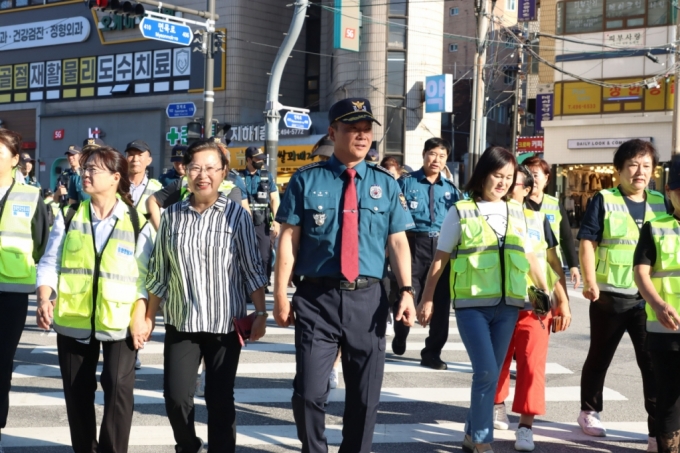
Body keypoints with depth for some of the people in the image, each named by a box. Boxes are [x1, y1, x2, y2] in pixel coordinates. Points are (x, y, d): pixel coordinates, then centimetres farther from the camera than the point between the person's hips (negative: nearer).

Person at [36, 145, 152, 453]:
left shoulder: (136, 222, -1)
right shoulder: (68, 217, 4)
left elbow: (144, 275, -1)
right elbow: (50, 263, 3)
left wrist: (140, 318, -10)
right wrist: (44, 300, -14)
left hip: (119, 322, -3)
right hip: (73, 320, 3)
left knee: (118, 386, -14)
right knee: (77, 393, 10)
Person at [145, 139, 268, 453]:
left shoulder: (237, 215, -3)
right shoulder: (172, 216, 3)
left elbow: (252, 269, -1)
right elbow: (159, 272, 9)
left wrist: (260, 313, -7)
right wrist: (149, 317, 9)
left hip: (225, 322, -2)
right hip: (181, 322, 2)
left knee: (220, 400, 5)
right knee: (176, 397, -2)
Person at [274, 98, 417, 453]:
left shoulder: (385, 184, 8)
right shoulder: (306, 180, 1)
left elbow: (398, 241, 5)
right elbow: (288, 239, -1)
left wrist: (406, 291, -7)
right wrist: (281, 294, -6)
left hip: (367, 298, 2)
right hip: (316, 297, -2)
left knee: (365, 393, 11)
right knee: (309, 392, -3)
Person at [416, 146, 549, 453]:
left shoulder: (516, 212, 12)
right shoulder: (461, 211, 0)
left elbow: (529, 257, 18)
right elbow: (440, 259, 2)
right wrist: (427, 299, 0)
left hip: (507, 305, 4)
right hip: (472, 304, -4)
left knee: (491, 373, 8)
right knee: (485, 371, -13)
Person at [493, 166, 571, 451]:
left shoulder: (538, 220, 3)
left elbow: (553, 263, 6)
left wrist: (563, 302, 2)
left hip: (534, 305, 0)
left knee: (532, 364, -7)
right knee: (497, 361, 12)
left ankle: (525, 426, -2)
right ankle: (498, 405, 36)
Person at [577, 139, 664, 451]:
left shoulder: (661, 203, 9)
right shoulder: (604, 201, -3)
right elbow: (587, 242, -7)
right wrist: (590, 281, -17)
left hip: (650, 297, 3)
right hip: (610, 295, -2)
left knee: (655, 364, -2)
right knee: (599, 357, 13)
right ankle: (589, 412, 31)